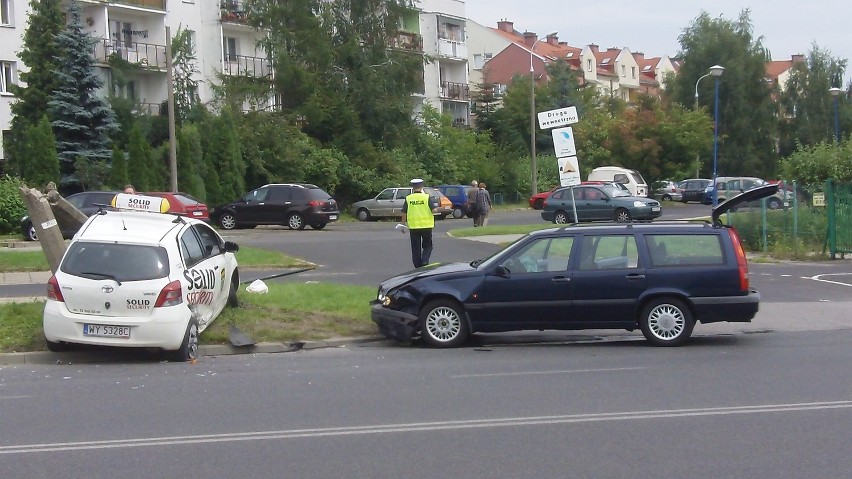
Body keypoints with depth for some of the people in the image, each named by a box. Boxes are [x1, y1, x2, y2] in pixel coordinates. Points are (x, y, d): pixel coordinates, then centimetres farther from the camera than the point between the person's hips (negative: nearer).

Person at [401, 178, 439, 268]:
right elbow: (434, 210, -11)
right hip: (426, 226, -1)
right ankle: (425, 261, -10)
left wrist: (403, 224, 14)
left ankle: (418, 267, 12)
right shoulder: (427, 197, -6)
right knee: (427, 246, 13)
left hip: (413, 227, 1)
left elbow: (404, 213, 1)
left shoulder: (408, 199, -1)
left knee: (415, 248, 10)